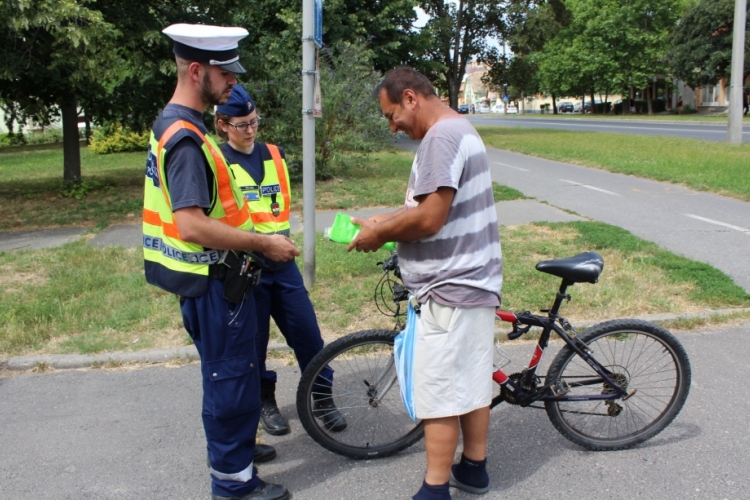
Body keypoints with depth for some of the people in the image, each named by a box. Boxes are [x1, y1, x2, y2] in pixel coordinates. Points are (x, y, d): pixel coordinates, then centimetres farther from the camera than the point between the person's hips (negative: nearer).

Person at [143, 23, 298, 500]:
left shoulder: (176, 126, 10)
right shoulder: (186, 137, -23)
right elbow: (192, 226, -30)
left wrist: (252, 239, 18)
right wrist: (263, 243, -22)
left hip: (213, 278, 10)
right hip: (215, 281, -10)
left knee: (229, 371, 24)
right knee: (231, 375, 3)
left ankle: (233, 446, 42)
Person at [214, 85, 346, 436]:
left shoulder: (274, 155, 8)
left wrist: (282, 238, 13)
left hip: (282, 263, 4)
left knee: (307, 333, 4)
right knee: (253, 340, 8)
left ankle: (322, 398, 19)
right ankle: (265, 402, 27)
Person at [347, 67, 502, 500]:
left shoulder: (441, 136, -18)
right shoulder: (461, 130, 15)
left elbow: (429, 219, -24)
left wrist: (379, 233, -10)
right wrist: (385, 221, 8)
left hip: (450, 289, -10)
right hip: (475, 281, 10)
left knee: (439, 395, -1)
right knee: (474, 381, 19)